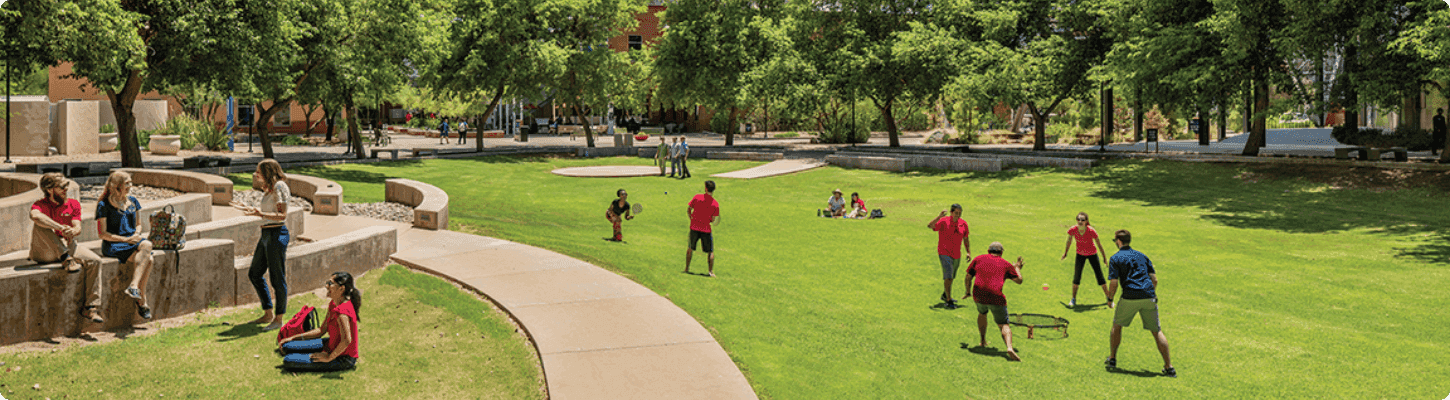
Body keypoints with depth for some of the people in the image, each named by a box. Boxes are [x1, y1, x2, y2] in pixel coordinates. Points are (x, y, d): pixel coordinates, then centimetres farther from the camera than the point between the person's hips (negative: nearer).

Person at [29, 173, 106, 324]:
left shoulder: (73, 204, 10)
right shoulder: (41, 205, -7)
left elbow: (78, 228, -4)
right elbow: (35, 215, -34)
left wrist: (72, 231, -29)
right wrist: (61, 228, -37)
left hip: (66, 247, 4)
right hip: (43, 252, -4)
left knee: (95, 260, -18)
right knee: (40, 226, -31)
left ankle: (91, 307, -17)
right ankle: (66, 259, -32)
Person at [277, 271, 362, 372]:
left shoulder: (342, 311, -28)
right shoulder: (333, 304, 4)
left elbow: (347, 340, -39)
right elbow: (321, 330, 13)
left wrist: (329, 357, -25)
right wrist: (293, 338, 11)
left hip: (343, 359, -9)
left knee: (288, 360, -16)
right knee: (287, 347, 9)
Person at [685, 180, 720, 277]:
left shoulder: (697, 197, -5)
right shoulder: (715, 204, -8)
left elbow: (688, 210, 0)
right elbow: (713, 220, -7)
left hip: (694, 228, 2)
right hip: (706, 229, -2)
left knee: (691, 249, 20)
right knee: (711, 252, 11)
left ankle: (686, 268, 24)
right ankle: (711, 271, 4)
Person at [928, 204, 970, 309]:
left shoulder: (963, 223, 0)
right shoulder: (944, 222, -16)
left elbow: (966, 239, 13)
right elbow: (929, 225, -31)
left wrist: (969, 252, 6)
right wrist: (940, 216, -41)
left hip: (957, 255, 6)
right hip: (944, 253, -6)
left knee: (952, 277, 20)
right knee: (948, 276, -16)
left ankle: (945, 295, 41)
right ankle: (949, 301, -11)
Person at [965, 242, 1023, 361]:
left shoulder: (978, 259, 17)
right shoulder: (1005, 264, 14)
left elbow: (968, 277, 16)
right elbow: (1019, 280, 16)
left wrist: (968, 292, 31)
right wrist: (1017, 267, 34)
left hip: (978, 295, 2)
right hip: (996, 298, -2)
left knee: (982, 313, 33)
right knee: (1004, 325, -1)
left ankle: (982, 341, 38)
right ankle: (1009, 347, -26)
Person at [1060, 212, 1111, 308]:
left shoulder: (1091, 231, -30)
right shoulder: (1072, 230, -23)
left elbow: (1098, 243, -14)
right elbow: (1069, 241, -2)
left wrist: (1104, 256, -3)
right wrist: (1065, 253, 11)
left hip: (1092, 254, -2)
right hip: (1080, 254, 2)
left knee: (1100, 277, 1)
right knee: (1076, 277, 0)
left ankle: (1109, 298, 19)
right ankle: (1073, 299, 18)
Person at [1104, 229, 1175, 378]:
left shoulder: (1115, 258, 4)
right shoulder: (1141, 255, 18)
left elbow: (1113, 283, -4)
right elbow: (1154, 279, 14)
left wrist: (1110, 299, 10)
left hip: (1130, 297, -3)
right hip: (1149, 296, 3)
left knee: (1117, 325, 18)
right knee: (1156, 331, 8)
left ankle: (1112, 359, 20)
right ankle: (1169, 367, 4)